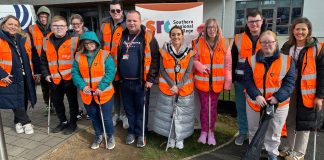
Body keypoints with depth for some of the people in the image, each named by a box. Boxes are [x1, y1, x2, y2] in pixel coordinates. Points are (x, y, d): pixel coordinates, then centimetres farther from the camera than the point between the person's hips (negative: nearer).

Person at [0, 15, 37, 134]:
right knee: (16, 101, -1)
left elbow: (29, 58, 19)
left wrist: (33, 72, 14)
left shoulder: (23, 40, 11)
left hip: (24, 77, 5)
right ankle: (26, 122, 13)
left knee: (23, 101, 13)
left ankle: (18, 121, 30)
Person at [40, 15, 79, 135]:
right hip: (55, 79, 5)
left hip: (70, 78, -5)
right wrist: (46, 74, 7)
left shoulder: (74, 40, -8)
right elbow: (43, 60, 16)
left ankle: (72, 123, 25)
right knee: (56, 101, 16)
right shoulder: (47, 42, 7)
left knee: (72, 101, 8)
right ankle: (63, 121, 35)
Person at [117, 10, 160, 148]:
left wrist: (150, 78, -12)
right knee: (129, 109, 16)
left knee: (141, 109, 9)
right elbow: (116, 57, 14)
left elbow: (155, 58, -9)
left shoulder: (148, 37, -7)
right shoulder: (122, 36, 7)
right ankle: (131, 131, 33)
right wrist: (119, 76, 9)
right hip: (125, 81, 4)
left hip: (141, 82, -4)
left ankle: (141, 134, 25)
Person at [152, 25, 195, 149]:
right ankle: (171, 138, 26)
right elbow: (162, 70, -4)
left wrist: (178, 86, -16)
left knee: (181, 114, 7)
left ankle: (180, 138, 26)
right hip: (167, 88, 0)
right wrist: (172, 84, -15)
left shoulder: (189, 52, -3)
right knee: (168, 113, 7)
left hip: (184, 89, 0)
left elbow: (189, 72, -6)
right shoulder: (164, 50, -3)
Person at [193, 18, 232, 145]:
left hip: (217, 81, 1)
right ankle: (204, 132, 24)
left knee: (213, 107, 11)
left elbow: (228, 63, 0)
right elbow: (194, 59, 1)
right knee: (204, 107, 8)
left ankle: (211, 132, 26)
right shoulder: (200, 42, -2)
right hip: (202, 80, 0)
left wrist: (228, 80, -4)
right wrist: (200, 66, -20)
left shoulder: (224, 43, -1)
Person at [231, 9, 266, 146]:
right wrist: (231, 78, 1)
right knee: (241, 108, 10)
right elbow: (233, 60, 4)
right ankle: (243, 132, 27)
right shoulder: (239, 38, 1)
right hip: (241, 81, 1)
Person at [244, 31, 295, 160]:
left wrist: (277, 97, -20)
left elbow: (289, 82, -7)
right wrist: (256, 96, -21)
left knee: (274, 132, 14)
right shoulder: (251, 60, -1)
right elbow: (248, 81, -7)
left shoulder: (287, 60, -3)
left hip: (278, 104, -1)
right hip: (254, 102, 1)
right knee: (254, 131, 17)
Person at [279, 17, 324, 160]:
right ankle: (289, 148, 30)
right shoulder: (287, 47, 6)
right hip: (288, 90, 4)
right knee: (290, 121, 14)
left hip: (306, 92, -4)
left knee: (303, 122, 5)